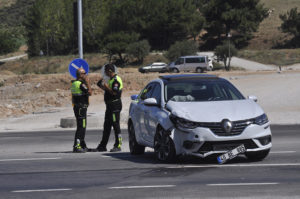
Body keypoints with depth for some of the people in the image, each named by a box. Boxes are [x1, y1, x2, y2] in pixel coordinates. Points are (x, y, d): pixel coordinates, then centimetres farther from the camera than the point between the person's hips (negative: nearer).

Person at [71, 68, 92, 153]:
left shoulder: (74, 83, 13)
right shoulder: (81, 84, -18)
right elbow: (89, 93, -20)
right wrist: (87, 82, -14)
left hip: (76, 107, 10)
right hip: (81, 108, -10)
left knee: (82, 127, 17)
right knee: (81, 127, -10)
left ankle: (83, 146, 23)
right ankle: (76, 146, -13)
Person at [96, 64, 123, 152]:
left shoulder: (116, 80, -15)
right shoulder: (111, 79, 18)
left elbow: (114, 92, -25)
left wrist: (106, 86, -18)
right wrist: (103, 87, 17)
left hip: (115, 105, -10)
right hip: (110, 105, 10)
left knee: (116, 125, -7)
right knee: (106, 126, 13)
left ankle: (118, 146, -4)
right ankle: (102, 146, 18)